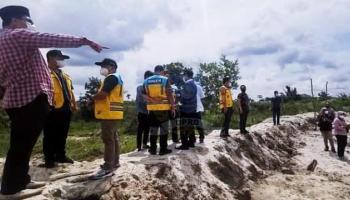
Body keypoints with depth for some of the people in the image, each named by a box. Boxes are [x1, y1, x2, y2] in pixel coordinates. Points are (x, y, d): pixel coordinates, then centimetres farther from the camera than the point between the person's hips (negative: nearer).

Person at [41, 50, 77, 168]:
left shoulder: (65, 76, 22)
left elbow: (70, 91, 24)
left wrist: (74, 104, 18)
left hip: (65, 109, 8)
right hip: (53, 110, -8)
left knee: (62, 135, 15)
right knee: (50, 135, 2)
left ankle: (60, 156, 26)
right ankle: (49, 159, 12)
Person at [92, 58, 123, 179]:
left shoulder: (111, 77, -13)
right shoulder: (116, 78, 21)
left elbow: (103, 94, -22)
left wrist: (93, 98, -3)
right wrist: (97, 98, 7)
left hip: (109, 113, -11)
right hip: (112, 113, 11)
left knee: (108, 139, -9)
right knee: (113, 138, 14)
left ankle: (108, 167, -6)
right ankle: (115, 162, 23)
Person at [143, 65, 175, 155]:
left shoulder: (146, 81, 7)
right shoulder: (165, 80, -5)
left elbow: (145, 95, 10)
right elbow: (170, 95, -6)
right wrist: (173, 107, -1)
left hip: (152, 108, 4)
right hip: (163, 108, -3)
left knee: (153, 129, 12)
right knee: (164, 129, 6)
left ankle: (153, 149, 17)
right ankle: (163, 149, 9)